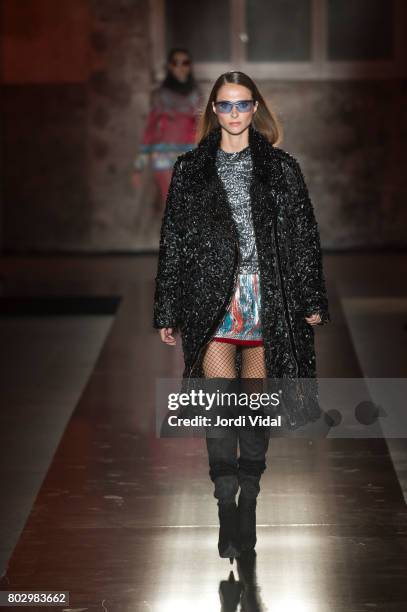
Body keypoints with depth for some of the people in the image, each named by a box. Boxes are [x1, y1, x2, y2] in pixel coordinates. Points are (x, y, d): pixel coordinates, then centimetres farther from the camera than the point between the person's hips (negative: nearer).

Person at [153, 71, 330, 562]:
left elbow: (303, 236, 8)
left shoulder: (281, 168, 7)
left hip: (267, 298, 1)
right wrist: (168, 313, 6)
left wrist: (312, 300, 4)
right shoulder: (190, 169, 7)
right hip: (211, 298, -1)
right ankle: (227, 510, -5)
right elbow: (172, 241, 8)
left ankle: (249, 503, 18)